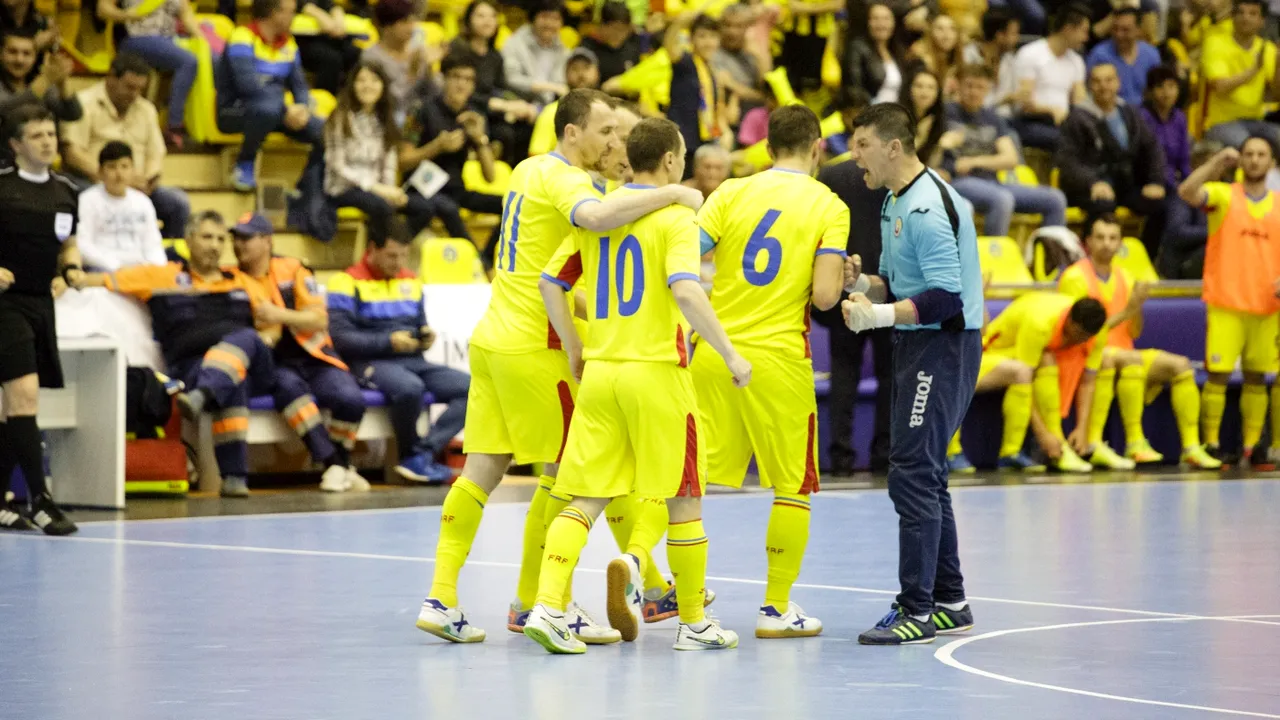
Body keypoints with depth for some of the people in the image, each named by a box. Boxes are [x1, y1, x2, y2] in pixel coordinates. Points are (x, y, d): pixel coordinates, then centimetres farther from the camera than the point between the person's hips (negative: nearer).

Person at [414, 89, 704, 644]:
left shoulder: (530, 170, 16)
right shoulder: (562, 180, -13)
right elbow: (597, 216, -36)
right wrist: (673, 195, -28)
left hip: (492, 340, 9)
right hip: (533, 346, -9)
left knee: (483, 468, 7)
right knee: (564, 470, 0)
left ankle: (441, 598, 4)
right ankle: (532, 603, 6)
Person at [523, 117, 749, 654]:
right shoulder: (673, 215, -8)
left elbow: (550, 283, 11)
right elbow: (686, 292, -21)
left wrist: (574, 349, 20)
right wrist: (731, 356, -16)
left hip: (599, 370, 5)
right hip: (656, 369, -5)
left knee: (586, 498, 5)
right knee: (683, 498, 7)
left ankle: (548, 607, -11)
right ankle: (694, 624, 7)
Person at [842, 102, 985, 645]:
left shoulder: (927, 207, -18)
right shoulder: (895, 203, 14)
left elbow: (946, 298, -23)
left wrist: (879, 315, -26)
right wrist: (861, 281, 1)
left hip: (943, 347, -11)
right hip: (917, 347, 11)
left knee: (912, 474, -12)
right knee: (922, 475, 15)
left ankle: (917, 611, -10)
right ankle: (948, 601, 23)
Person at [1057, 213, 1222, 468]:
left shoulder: (1123, 277, 13)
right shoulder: (1075, 278, -9)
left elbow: (1134, 333, 12)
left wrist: (1137, 307, -8)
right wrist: (1124, 313, -17)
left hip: (1120, 356, 7)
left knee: (1180, 365, -8)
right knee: (1133, 359, -34)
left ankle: (1191, 447, -10)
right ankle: (1135, 444, -37)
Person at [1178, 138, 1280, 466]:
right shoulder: (1223, 196, 1)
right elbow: (1187, 192, -17)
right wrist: (1216, 162, -24)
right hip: (1226, 303, -3)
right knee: (1218, 374, -7)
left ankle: (1251, 447, 9)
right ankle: (1211, 445, -3)